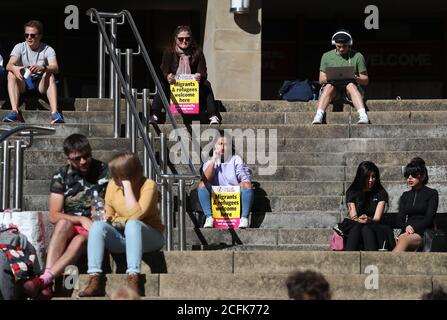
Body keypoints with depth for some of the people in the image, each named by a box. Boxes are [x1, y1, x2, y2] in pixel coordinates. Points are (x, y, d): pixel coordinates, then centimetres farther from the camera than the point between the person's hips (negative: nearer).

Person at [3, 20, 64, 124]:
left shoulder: (47, 50, -5)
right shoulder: (20, 47, -2)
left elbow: (55, 68, -23)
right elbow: (9, 65, -18)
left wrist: (42, 68, -46)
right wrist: (14, 68, -45)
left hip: (41, 84, -1)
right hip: (23, 83, 1)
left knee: (50, 75, -31)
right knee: (11, 74, -27)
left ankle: (54, 112, -47)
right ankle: (15, 111, -42)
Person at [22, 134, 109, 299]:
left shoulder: (105, 171, 3)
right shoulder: (61, 176, 5)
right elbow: (54, 216, 0)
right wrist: (81, 220, -14)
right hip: (71, 230, 1)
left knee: (80, 240, -36)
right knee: (63, 223, -34)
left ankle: (43, 279, -51)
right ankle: (46, 284, -49)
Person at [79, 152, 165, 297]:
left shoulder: (148, 185, -14)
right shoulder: (113, 184, 2)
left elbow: (136, 215, -28)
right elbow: (109, 214, 12)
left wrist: (127, 185, -26)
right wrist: (105, 219, -12)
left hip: (148, 237, -5)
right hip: (120, 237, 5)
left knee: (132, 224, -37)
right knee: (97, 226, -24)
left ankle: (133, 278, -47)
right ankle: (95, 280, -36)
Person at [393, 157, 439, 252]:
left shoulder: (432, 193, 9)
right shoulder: (405, 195, 24)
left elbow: (429, 218, -2)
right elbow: (400, 218, 14)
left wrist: (414, 228, -16)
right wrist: (406, 227, -10)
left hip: (424, 233, -4)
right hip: (408, 232, 4)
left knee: (403, 239, -37)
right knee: (400, 239, -34)